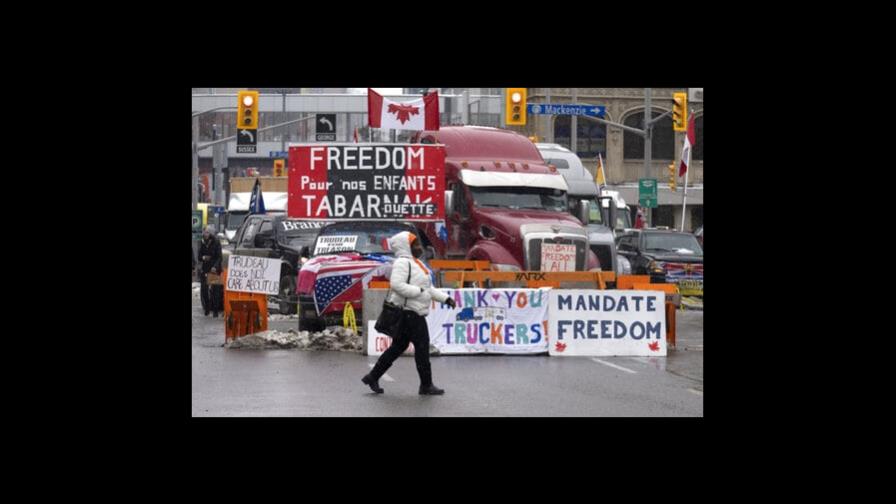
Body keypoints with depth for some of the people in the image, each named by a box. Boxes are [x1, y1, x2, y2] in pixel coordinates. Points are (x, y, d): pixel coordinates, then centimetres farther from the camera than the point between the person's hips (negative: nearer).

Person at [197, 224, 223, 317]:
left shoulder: (216, 243, -6)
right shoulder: (202, 243, 6)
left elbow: (219, 257, -8)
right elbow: (199, 256, 11)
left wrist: (215, 266, -22)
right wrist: (203, 257, -12)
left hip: (214, 269, -4)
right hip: (204, 269, 4)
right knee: (204, 288, 1)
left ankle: (215, 309, -2)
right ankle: (206, 308, 14)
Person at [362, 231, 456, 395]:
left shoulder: (416, 263, 21)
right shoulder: (402, 262, -13)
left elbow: (429, 288, 24)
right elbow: (397, 285, -26)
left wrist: (445, 298, 15)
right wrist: (419, 291, -21)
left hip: (414, 312, 11)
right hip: (408, 312, -11)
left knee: (399, 346, 13)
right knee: (422, 345, -6)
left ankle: (373, 377, 19)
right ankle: (426, 385, 2)